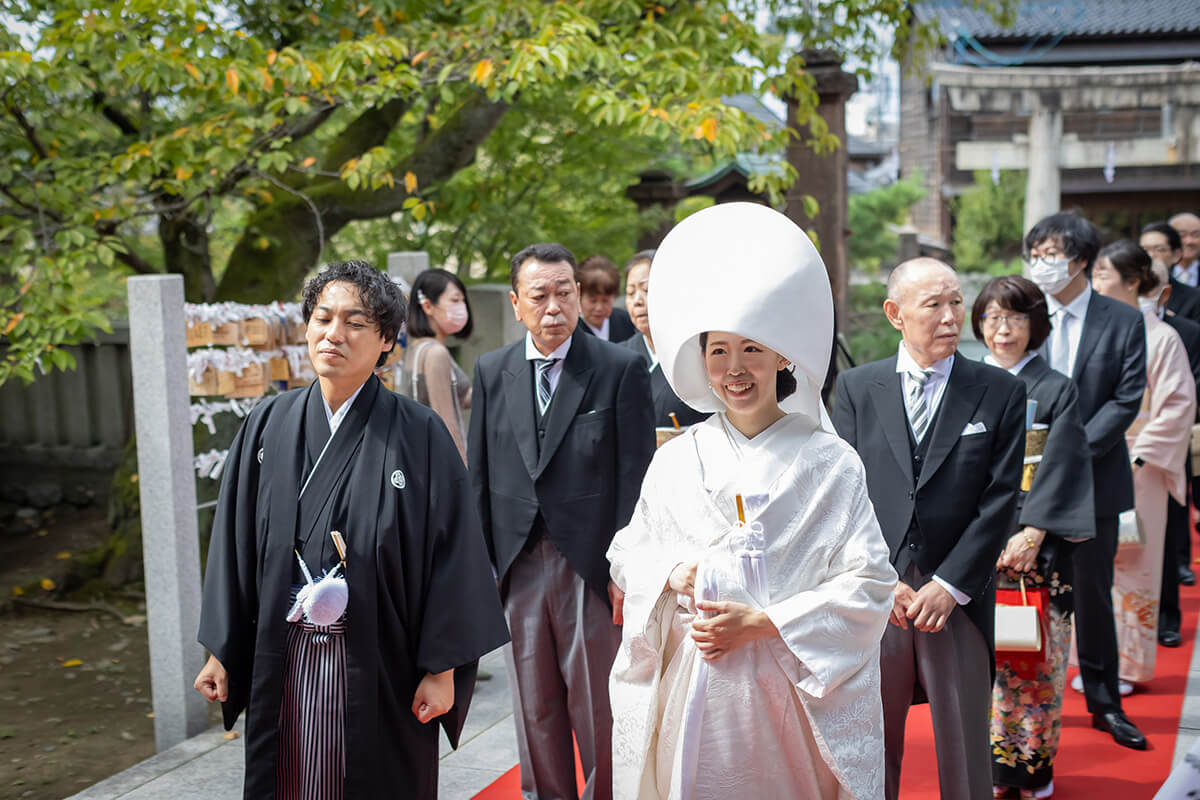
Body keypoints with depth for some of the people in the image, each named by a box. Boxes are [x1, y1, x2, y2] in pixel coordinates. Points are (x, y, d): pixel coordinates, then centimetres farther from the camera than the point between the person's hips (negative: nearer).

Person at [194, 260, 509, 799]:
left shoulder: (419, 435, -8)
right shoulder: (267, 426, 2)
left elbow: (450, 554, -8)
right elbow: (234, 542, 6)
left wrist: (442, 667, -9)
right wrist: (221, 650, 6)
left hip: (380, 670, -2)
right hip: (283, 667, 3)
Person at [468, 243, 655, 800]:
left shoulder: (621, 369, -4)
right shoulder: (492, 371, 7)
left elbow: (636, 476, -6)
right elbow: (479, 475, 9)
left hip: (591, 566, -3)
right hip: (518, 564, 3)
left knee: (598, 708, 6)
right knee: (533, 707, 14)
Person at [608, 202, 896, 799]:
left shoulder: (830, 463, -4)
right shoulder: (677, 460, 5)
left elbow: (868, 585, -6)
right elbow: (628, 556, 13)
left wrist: (759, 622, -13)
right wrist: (671, 573, -9)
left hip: (791, 692, -2)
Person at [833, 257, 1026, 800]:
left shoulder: (1000, 392, 2)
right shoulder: (856, 387, 5)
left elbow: (1000, 497, -3)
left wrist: (949, 585, -9)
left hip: (958, 597, 0)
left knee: (964, 753, 9)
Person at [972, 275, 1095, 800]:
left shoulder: (1057, 391, 2)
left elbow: (1061, 470, -5)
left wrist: (1031, 534, -14)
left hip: (1035, 546, -2)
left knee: (1037, 657, 2)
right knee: (985, 654, 3)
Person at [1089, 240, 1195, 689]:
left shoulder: (1161, 337, -6)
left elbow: (1178, 405, -8)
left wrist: (1139, 457, -12)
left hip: (1136, 469, -4)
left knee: (1131, 561, 2)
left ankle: (1127, 663, 14)